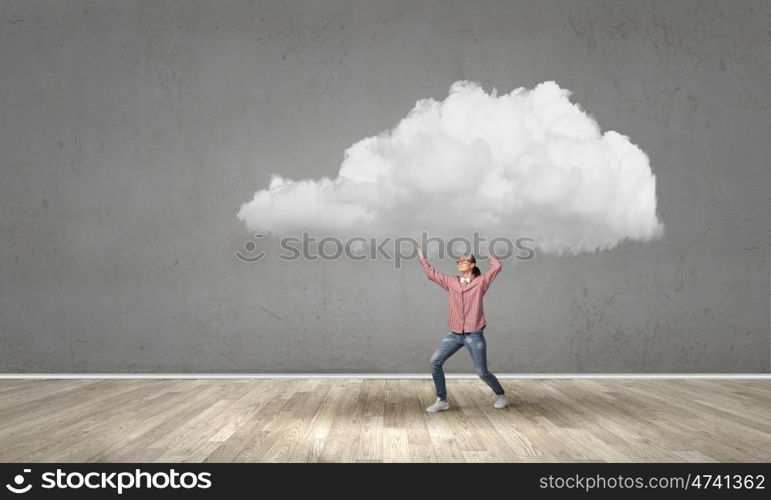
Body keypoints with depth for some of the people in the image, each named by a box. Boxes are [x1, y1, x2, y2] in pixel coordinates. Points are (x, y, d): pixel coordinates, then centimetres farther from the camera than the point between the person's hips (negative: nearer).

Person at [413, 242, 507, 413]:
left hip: (474, 336, -4)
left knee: (482, 372, -1)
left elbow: (497, 266, -8)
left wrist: (490, 253, 7)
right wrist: (422, 257, 18)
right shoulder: (451, 282, 9)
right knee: (435, 362, -11)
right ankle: (442, 401, 0)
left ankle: (501, 395, 28)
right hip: (454, 334, 4)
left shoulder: (481, 281, 0)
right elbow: (432, 274, 18)